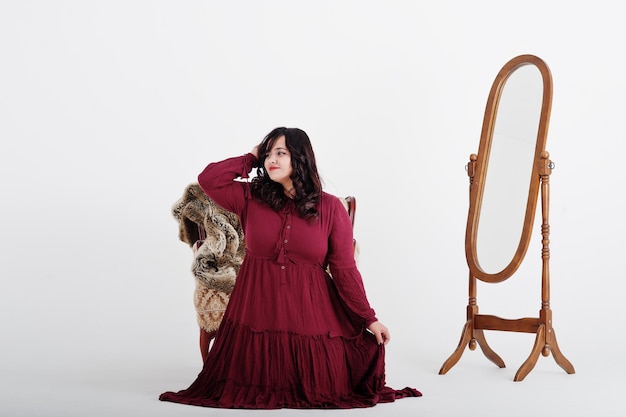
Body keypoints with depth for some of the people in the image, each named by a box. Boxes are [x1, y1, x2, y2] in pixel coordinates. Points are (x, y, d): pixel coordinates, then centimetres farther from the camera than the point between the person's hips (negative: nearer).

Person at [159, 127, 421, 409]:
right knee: (253, 389, 10)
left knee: (320, 390, 5)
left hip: (310, 312, -1)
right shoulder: (251, 198, 3)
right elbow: (208, 179, -7)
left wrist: (369, 319, -7)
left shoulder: (331, 208, -4)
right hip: (258, 309, 2)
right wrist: (251, 159, 1)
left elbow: (344, 269, -4)